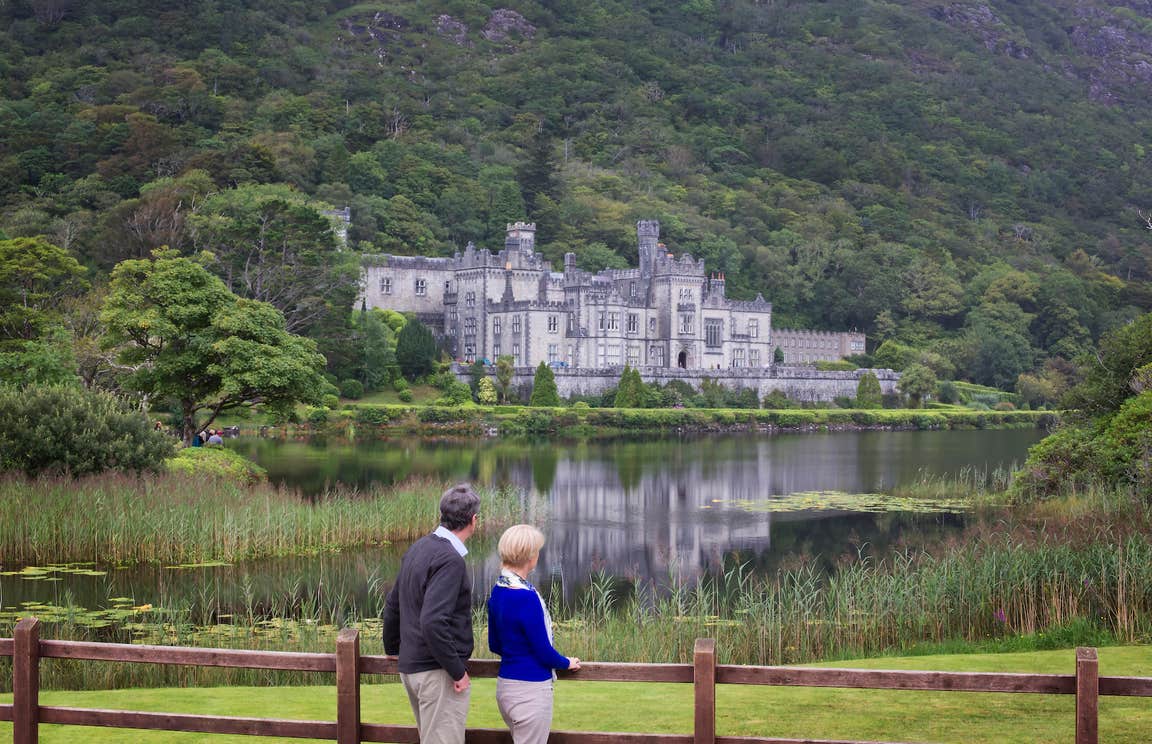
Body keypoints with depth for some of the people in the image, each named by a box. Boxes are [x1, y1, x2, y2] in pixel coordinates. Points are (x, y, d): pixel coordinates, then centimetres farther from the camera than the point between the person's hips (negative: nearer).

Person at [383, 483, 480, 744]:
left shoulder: (418, 548, 9)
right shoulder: (450, 560, -19)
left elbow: (392, 605, 18)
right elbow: (433, 622, -27)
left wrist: (393, 649, 32)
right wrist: (457, 671, -19)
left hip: (411, 666, 9)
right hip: (438, 673, -9)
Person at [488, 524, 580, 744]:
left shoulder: (498, 591, 3)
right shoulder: (527, 597, -22)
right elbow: (544, 652, -15)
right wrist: (567, 663, 4)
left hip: (505, 685, 8)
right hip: (530, 690, -8)